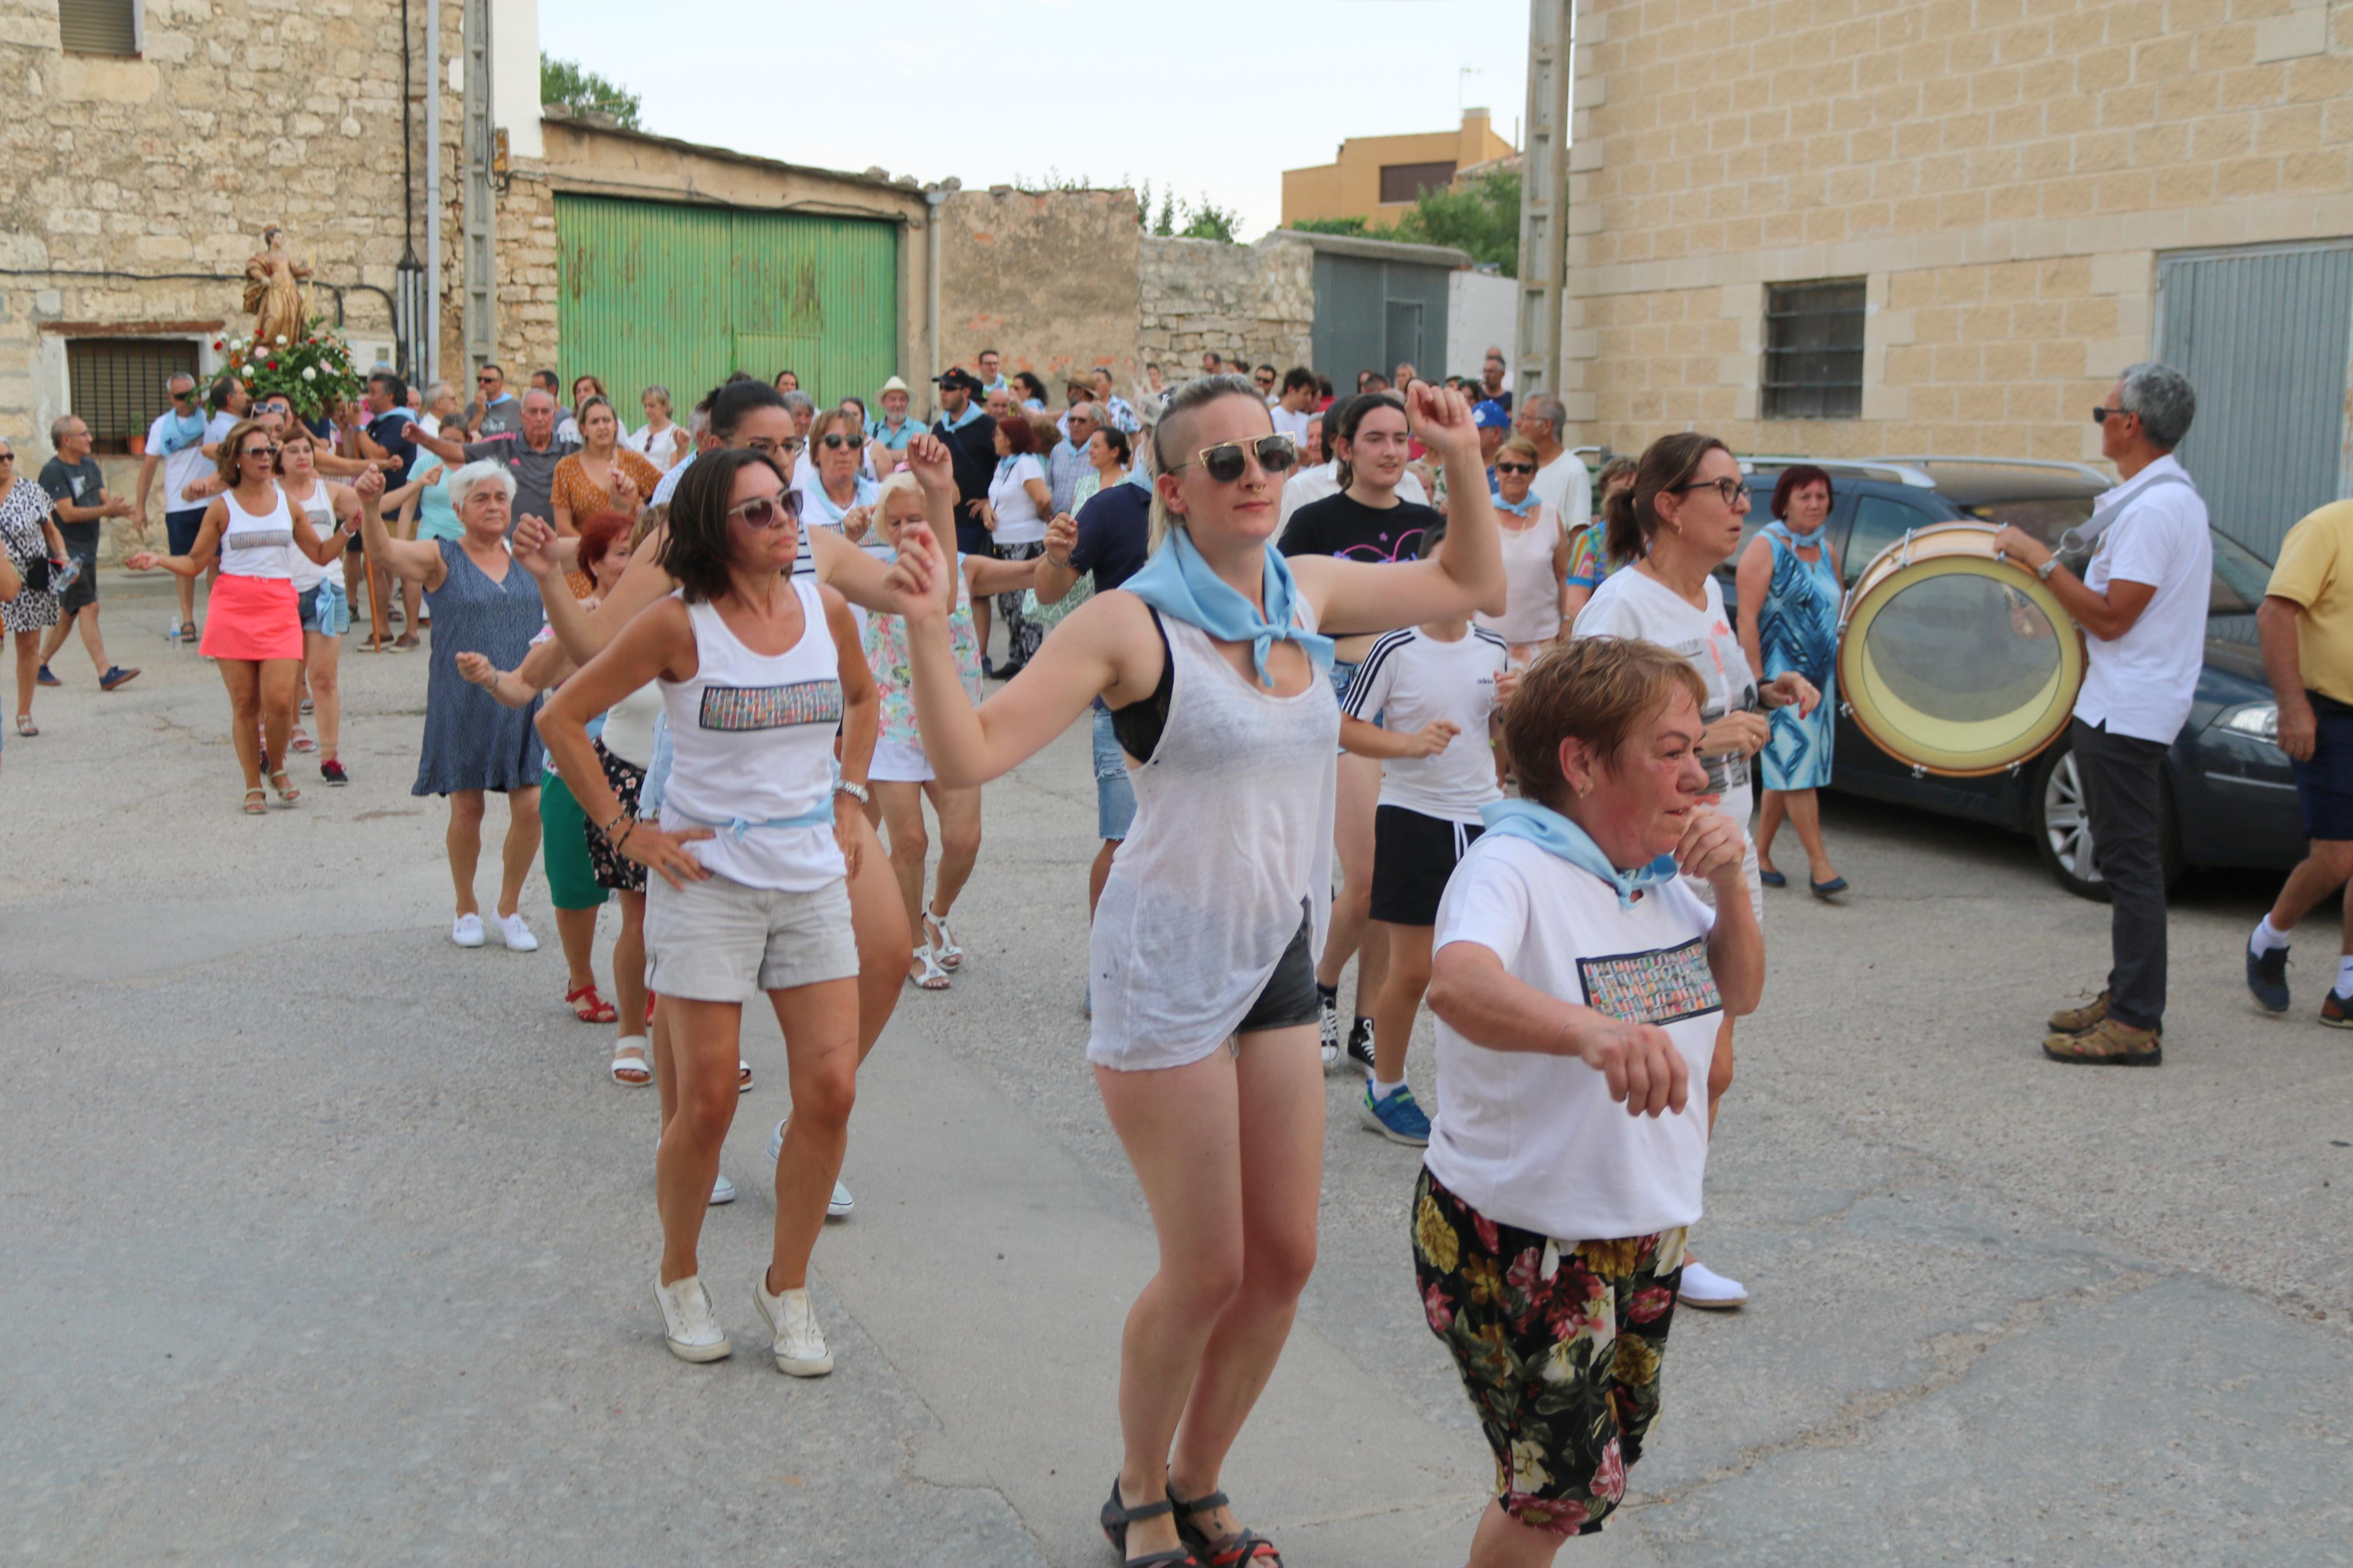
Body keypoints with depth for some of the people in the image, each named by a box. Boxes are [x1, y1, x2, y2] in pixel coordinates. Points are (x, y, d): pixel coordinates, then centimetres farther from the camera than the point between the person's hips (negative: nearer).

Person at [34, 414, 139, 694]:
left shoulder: (89, 465, 13)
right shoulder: (53, 471, -12)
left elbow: (104, 500, 8)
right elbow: (68, 513, -18)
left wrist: (116, 508, -15)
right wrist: (106, 510, -24)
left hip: (87, 551, 8)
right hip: (67, 553, -8)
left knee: (68, 614, 13)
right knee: (88, 608, -13)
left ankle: (40, 667, 24)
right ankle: (106, 673, -16)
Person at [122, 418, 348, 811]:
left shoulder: (289, 505, 12)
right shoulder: (222, 507, 5)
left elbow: (321, 554, 15)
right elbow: (195, 563, 7)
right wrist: (158, 559, -10)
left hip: (279, 608, 1)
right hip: (233, 607, -1)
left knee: (279, 701, -11)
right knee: (244, 704, 0)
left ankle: (277, 768, 16)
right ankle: (253, 787, 12)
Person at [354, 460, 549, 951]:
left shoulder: (525, 556, 9)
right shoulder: (440, 558, -2)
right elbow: (385, 551, -19)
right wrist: (371, 507, -37)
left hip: (523, 704, 3)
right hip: (462, 705, -3)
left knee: (531, 807, -2)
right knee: (467, 808, 3)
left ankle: (510, 909, 18)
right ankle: (466, 909, 24)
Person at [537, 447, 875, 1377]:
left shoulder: (826, 608, 4)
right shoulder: (680, 624, -9)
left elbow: (863, 700, 24)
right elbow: (562, 718, -4)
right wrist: (626, 832, -6)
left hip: (814, 881, 4)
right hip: (708, 881, -4)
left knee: (831, 1087, -1)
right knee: (708, 1101, 0)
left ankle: (787, 1285, 18)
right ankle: (678, 1276, 25)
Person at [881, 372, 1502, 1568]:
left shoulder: (1310, 593, 5)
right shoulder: (1130, 623, -13)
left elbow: (1470, 582, 21)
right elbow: (969, 754, -17)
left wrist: (1463, 464, 9)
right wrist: (927, 625, -30)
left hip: (1280, 957, 6)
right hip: (1169, 965, -6)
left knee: (1285, 1258, 10)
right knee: (1204, 1272, 0)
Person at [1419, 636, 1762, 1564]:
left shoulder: (1660, 872, 3)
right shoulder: (1513, 867, -23)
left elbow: (1741, 993, 12)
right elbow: (1457, 983, -44)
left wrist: (1728, 886, -8)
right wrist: (1589, 1030, -63)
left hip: (1646, 1233, 8)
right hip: (1518, 1244, -8)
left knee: (1605, 1462, 21)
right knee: (1567, 1488, 2)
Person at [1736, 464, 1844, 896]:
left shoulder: (1826, 550, 13)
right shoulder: (1766, 547, -8)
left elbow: (1837, 607, 23)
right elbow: (1747, 619, -14)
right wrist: (1758, 682, -20)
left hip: (1819, 677, 7)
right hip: (1779, 675, -7)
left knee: (1786, 768, 10)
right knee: (1796, 764, -9)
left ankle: (1760, 854, 20)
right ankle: (1820, 864, -8)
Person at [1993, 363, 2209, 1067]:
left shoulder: (2155, 507, -19)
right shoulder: (2168, 494, 15)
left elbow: (2111, 617, -21)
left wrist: (2040, 561, -15)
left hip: (2125, 711, -11)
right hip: (2122, 704, 11)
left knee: (2131, 863, -8)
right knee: (2127, 859, 16)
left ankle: (2136, 1024, -5)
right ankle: (2125, 998, 24)